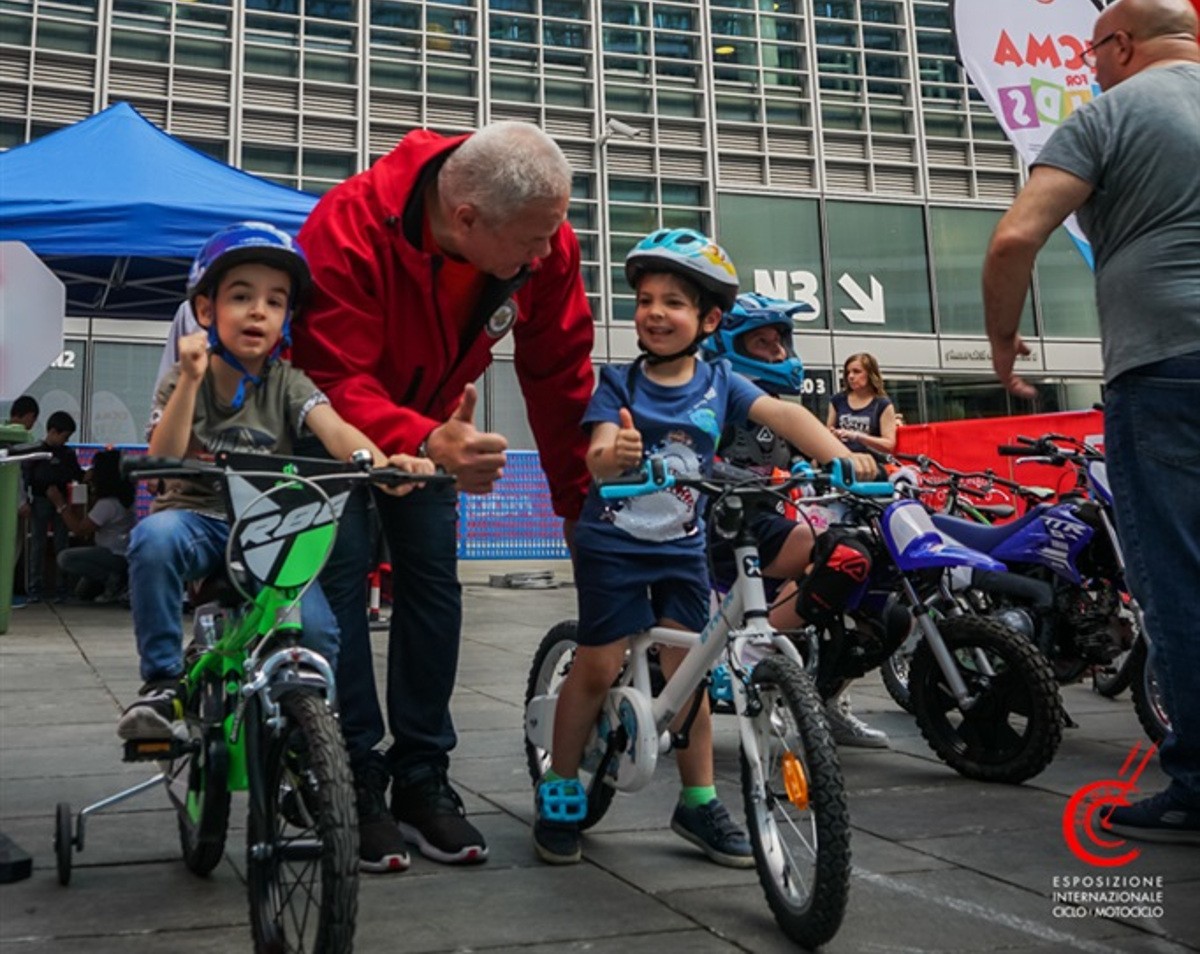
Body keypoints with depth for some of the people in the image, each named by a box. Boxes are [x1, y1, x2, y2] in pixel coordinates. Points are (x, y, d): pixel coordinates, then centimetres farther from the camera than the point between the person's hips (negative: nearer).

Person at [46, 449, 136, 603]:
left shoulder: (108, 503, -25)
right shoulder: (120, 496, 3)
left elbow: (79, 529, -22)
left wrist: (59, 502, -14)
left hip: (119, 558, -9)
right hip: (122, 553, 9)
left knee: (65, 558, -17)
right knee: (82, 592, 20)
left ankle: (112, 580, -14)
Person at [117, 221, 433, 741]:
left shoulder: (287, 383, -3)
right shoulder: (182, 381, -1)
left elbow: (336, 431, -22)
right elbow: (161, 464, -14)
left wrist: (382, 464, -44)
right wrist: (191, 379, -23)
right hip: (199, 519, 1)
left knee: (319, 633, -23)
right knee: (154, 536, -35)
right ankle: (163, 680, -18)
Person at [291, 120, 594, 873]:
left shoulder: (546, 244, -24)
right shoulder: (349, 230, -37)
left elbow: (560, 375, -13)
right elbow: (338, 383, -39)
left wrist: (580, 500, -8)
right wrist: (425, 445, -59)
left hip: (433, 423, 4)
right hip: (334, 423, -3)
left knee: (435, 584, 0)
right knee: (342, 582, -11)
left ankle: (423, 782, 11)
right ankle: (358, 788, 1)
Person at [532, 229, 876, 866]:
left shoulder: (719, 384, -3)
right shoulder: (617, 384, -9)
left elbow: (783, 414, -17)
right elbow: (599, 456, -23)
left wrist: (840, 457, -34)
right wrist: (613, 456, -48)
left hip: (682, 548, 2)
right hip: (613, 544, -2)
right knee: (598, 668, -1)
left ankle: (698, 802, 20)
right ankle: (559, 789, 18)